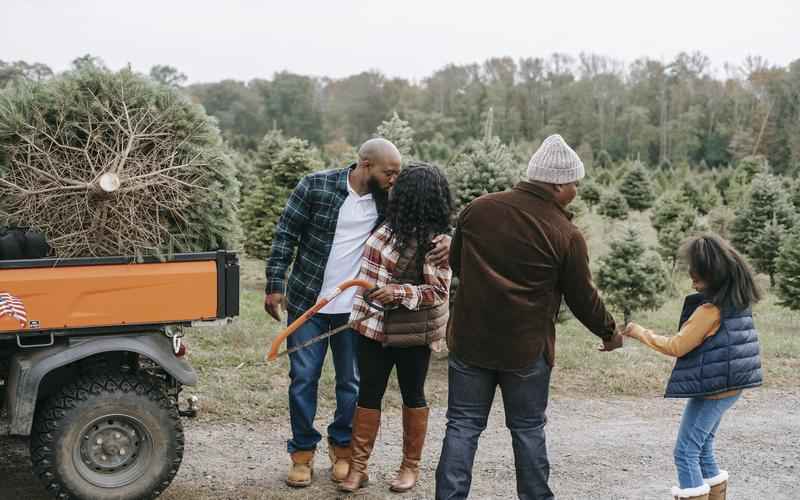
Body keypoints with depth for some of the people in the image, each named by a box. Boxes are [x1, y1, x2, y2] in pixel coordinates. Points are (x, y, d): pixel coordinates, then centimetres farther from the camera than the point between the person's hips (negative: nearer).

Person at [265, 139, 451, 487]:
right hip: (307, 302, -2)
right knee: (303, 378, 5)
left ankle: (343, 448, 28)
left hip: (356, 309, 2)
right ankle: (303, 452, 20)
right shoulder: (316, 186, -9)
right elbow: (285, 235, -4)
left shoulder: (388, 200, -1)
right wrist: (275, 285, -8)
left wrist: (443, 239, -19)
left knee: (351, 381, 10)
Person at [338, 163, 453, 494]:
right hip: (375, 327, 7)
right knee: (368, 394, 8)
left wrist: (399, 292, -26)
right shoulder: (392, 227, 4)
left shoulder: (436, 241, -17)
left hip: (412, 332, -6)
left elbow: (438, 292, -16)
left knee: (412, 395, 10)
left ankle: (411, 466, 25)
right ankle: (358, 467, 17)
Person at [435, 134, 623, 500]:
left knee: (463, 425, 9)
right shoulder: (566, 235, -11)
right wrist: (609, 333, 15)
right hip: (526, 348, -2)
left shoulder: (479, 208, -2)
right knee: (528, 429, 14)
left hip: (469, 339, 2)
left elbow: (454, 263, 11)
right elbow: (583, 298, -3)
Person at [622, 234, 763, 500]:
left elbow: (677, 347, -14)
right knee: (702, 451, 19)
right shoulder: (738, 302, 6)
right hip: (729, 386, 9)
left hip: (712, 390, -9)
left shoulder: (710, 309, -21)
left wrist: (641, 333, -4)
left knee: (686, 454, -3)